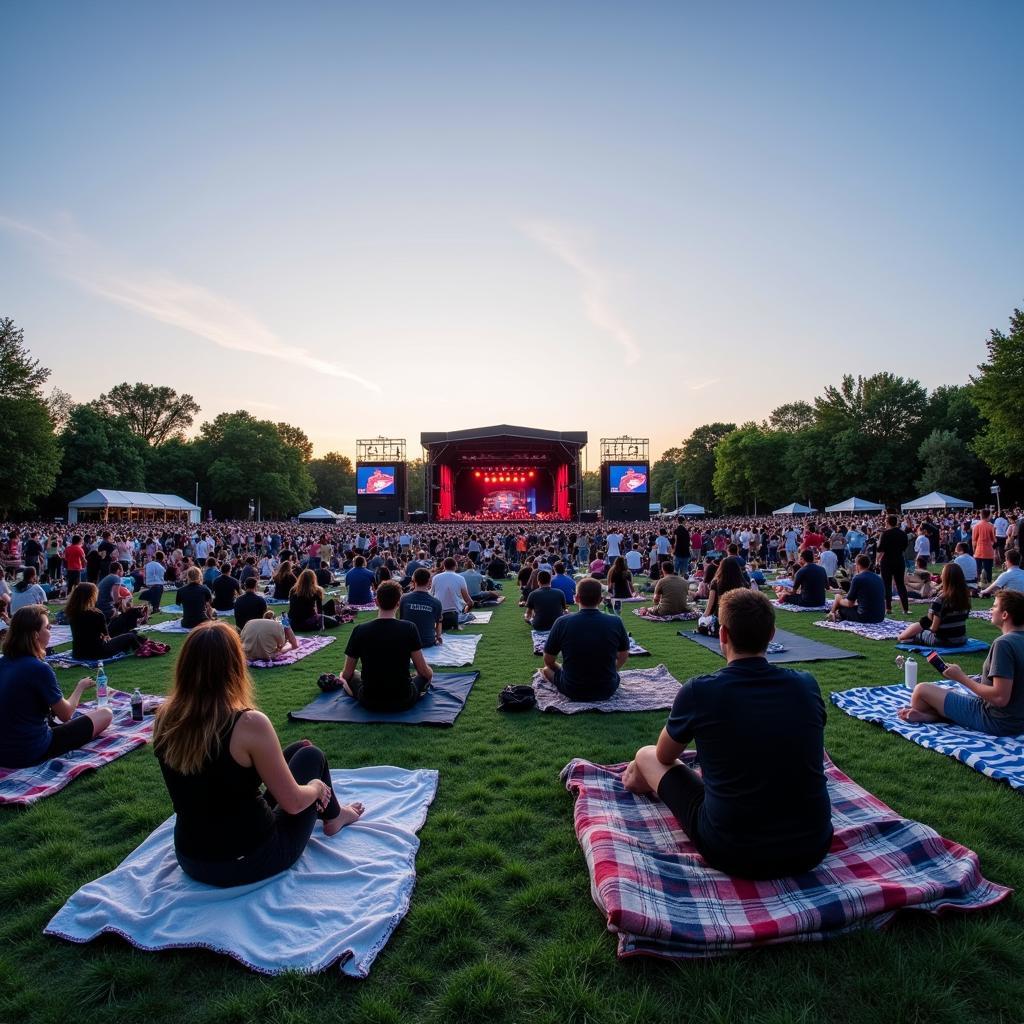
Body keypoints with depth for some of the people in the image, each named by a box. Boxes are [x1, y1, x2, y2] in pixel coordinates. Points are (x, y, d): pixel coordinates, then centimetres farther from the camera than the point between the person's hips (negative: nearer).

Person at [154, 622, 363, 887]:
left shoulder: (165, 718, -10)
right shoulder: (249, 723, -28)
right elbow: (293, 802, -16)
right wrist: (318, 787, 3)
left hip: (191, 859, 6)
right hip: (250, 861, -5)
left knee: (294, 751, 22)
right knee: (310, 756, 17)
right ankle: (333, 817, 43)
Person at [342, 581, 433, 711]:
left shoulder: (360, 631, -10)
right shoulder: (409, 629, -13)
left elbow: (347, 674, 1)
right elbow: (424, 671, -6)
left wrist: (342, 677, 25)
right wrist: (430, 672, 18)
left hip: (369, 702, 1)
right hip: (404, 701, -1)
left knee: (350, 676, 29)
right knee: (425, 675, 27)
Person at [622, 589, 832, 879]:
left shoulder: (697, 691, -16)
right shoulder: (807, 685, -6)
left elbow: (664, 756, 4)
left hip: (732, 854, -3)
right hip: (812, 849, 4)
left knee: (646, 756, 14)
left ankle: (646, 782, 49)